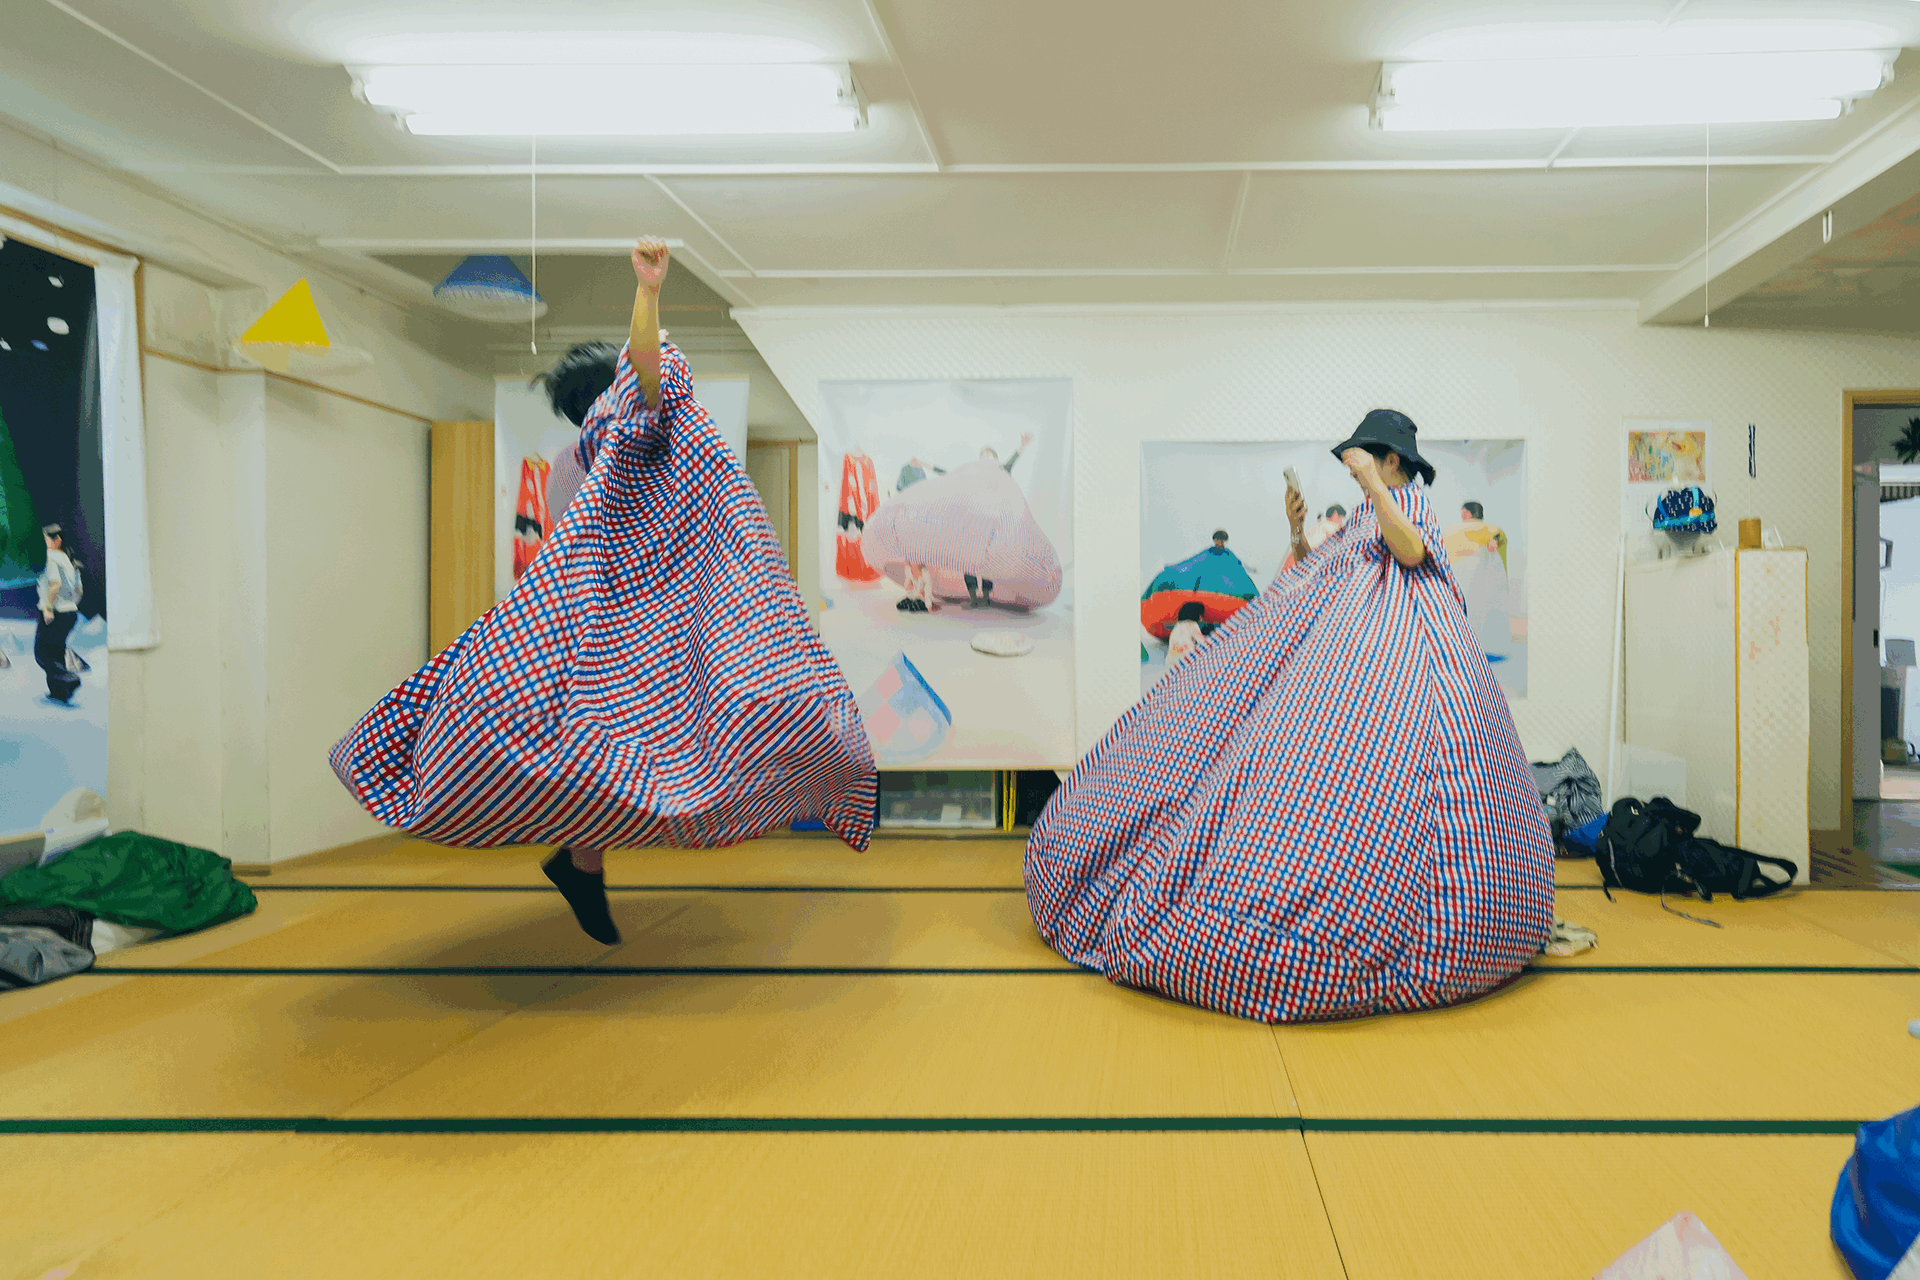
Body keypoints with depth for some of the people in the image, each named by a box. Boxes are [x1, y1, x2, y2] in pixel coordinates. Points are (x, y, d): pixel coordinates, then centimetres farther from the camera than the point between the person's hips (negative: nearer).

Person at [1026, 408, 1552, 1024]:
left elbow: (1411, 551, -17)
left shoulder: (1409, 500, 4)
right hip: (1336, 645, 9)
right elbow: (1310, 572, 27)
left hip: (1392, 645, -9)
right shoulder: (1357, 519, 27)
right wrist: (1297, 531, 12)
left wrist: (1373, 483, -19)